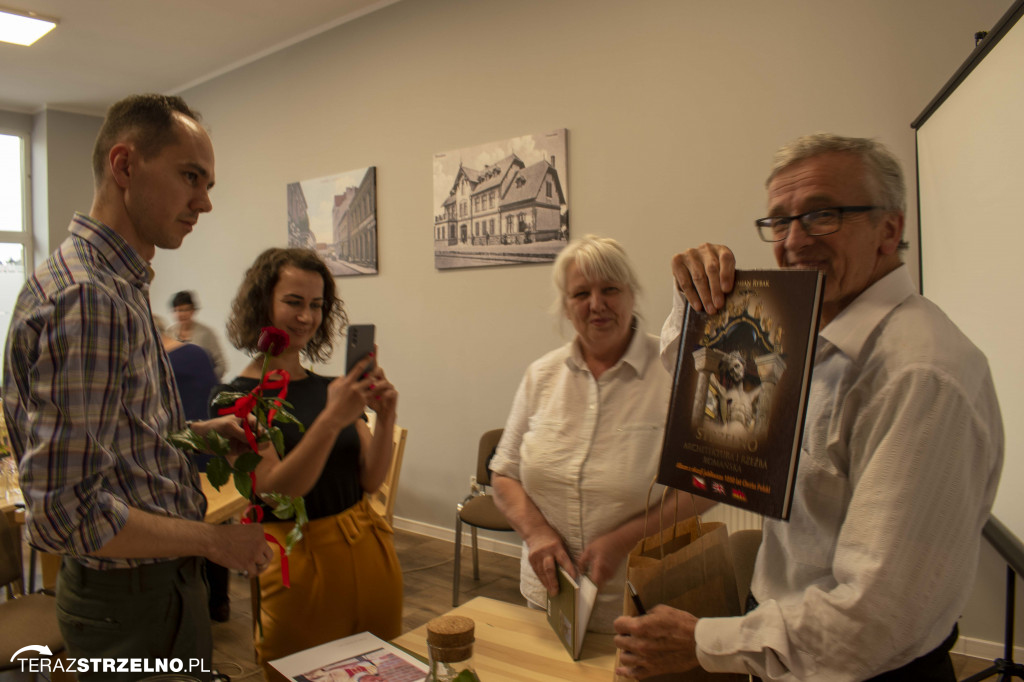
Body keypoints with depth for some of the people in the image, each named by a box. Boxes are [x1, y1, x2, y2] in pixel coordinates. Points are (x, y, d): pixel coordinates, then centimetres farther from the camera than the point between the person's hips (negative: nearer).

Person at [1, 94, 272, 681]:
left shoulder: (118, 285, 7)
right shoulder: (85, 297, -27)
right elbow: (66, 514, -29)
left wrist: (198, 433, 5)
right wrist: (214, 540, -19)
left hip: (160, 580, 9)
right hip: (134, 597, -9)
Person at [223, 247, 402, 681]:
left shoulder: (330, 387, 6)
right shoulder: (239, 397, -9)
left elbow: (371, 478, 1)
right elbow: (275, 491, -19)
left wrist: (384, 421, -17)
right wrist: (330, 420, -32)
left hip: (370, 550, 5)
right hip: (300, 563, -5)